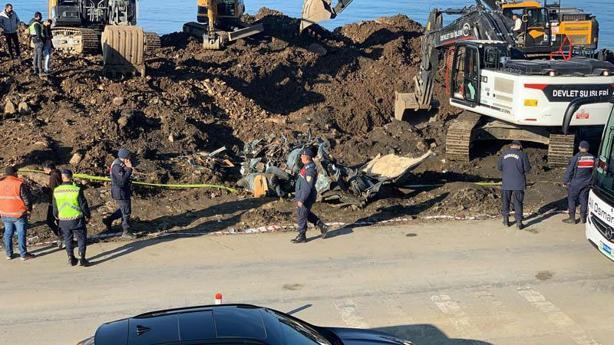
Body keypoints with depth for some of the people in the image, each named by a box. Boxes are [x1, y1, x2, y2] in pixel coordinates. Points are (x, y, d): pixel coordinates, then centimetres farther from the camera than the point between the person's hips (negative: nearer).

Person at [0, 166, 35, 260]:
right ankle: (23, 254, 7)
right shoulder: (19, 184, -15)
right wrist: (28, 210, 2)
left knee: (8, 233, 15)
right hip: (19, 214, -5)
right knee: (21, 233, 3)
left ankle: (9, 254, 20)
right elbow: (27, 199, -12)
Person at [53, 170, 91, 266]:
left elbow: (55, 207, 8)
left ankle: (71, 258, 21)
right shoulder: (77, 190, -15)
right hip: (77, 219, -3)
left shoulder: (56, 191, -3)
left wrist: (56, 216, 27)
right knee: (81, 238, 8)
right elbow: (83, 205, -9)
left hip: (63, 220, 3)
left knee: (68, 239, 18)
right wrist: (88, 216, 6)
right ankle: (82, 258, 2)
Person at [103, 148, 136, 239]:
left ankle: (108, 220, 34)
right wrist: (129, 169, -31)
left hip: (125, 191, 10)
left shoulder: (121, 164, 6)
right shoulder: (117, 167, -25)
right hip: (120, 193, -10)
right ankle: (126, 232, 11)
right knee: (126, 212, 0)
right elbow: (123, 180, -33)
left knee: (123, 210, 22)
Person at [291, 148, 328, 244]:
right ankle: (322, 226, 27)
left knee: (301, 216, 1)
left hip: (306, 197, -10)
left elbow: (308, 187, -27)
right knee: (307, 214, 23)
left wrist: (301, 200, -26)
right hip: (303, 195, 10)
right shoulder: (308, 167, 8)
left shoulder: (310, 170, -24)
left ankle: (302, 237, 14)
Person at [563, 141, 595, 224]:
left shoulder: (575, 158, -15)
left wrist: (566, 181, 1)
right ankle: (583, 218, 20)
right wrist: (591, 181, 18)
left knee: (571, 200, 6)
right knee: (584, 200, 14)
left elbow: (569, 171, -10)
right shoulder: (592, 158, -1)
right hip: (587, 183, 4)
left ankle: (572, 218, 8)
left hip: (575, 183, -4)